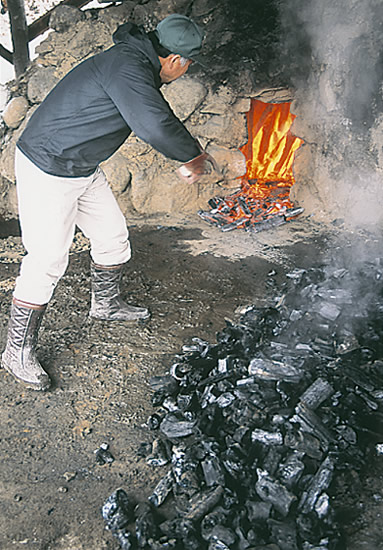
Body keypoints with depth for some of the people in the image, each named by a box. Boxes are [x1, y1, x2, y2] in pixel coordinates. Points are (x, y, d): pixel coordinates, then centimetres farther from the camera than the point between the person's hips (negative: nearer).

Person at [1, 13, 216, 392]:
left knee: (112, 236, 16)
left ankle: (105, 304, 40)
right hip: (46, 171, -10)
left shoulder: (138, 64, 8)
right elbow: (156, 128, -34)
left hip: (82, 169, 10)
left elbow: (159, 117, 22)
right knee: (47, 261, -6)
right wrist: (194, 155, -16)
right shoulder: (126, 68, -24)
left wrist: (188, 158, 19)